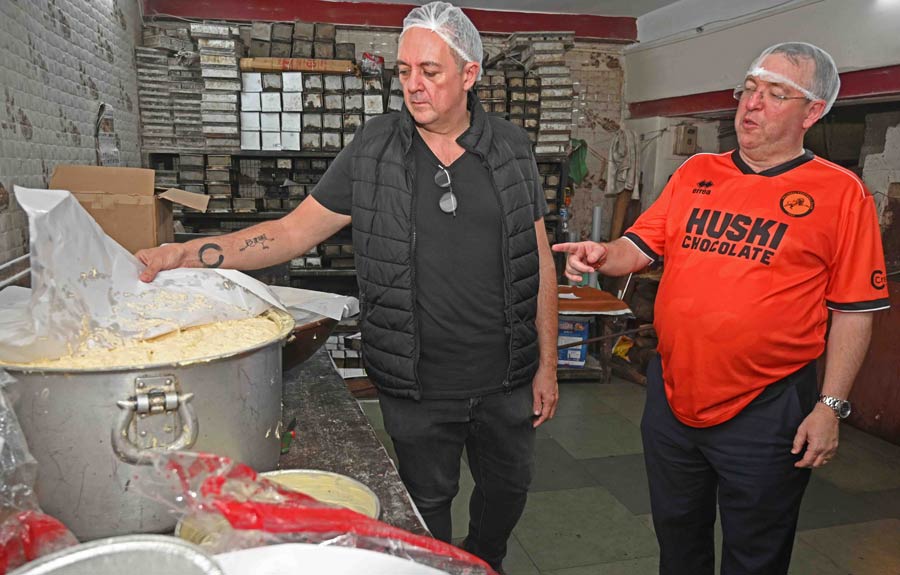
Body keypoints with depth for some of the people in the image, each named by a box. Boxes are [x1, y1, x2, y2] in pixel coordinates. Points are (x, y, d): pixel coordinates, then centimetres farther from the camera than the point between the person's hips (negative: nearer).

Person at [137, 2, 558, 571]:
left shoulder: (511, 148, -2)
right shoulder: (373, 149, -5)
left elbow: (540, 261, 3)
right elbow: (295, 231, -3)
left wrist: (547, 364, 2)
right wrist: (185, 254, -16)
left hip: (506, 381, 2)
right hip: (416, 388, -1)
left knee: (507, 490, 21)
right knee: (427, 507, 16)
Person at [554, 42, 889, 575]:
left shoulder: (842, 192, -6)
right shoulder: (696, 173, 6)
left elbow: (854, 310, -6)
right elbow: (640, 246, 6)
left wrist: (830, 406, -10)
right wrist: (603, 255, -16)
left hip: (766, 410, -3)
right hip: (672, 395, 4)